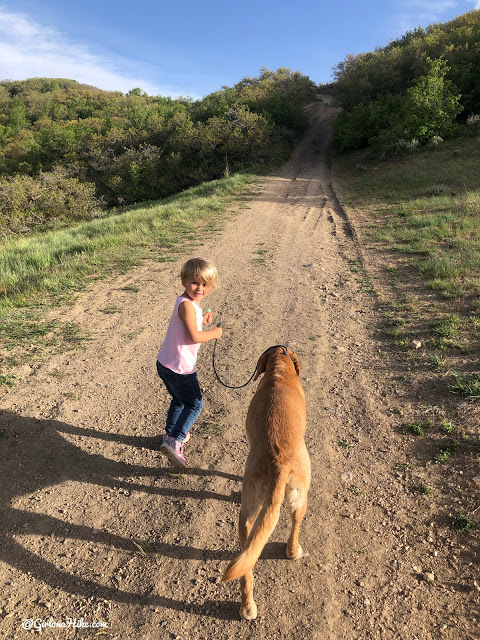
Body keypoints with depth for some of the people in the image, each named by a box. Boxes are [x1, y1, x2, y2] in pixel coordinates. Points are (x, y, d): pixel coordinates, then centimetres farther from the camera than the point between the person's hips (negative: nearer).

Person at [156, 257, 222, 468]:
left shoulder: (189, 302, 8)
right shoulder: (187, 305, -22)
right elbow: (194, 337, -26)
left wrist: (201, 320, 11)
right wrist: (214, 333, -11)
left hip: (165, 364, 10)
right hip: (180, 368, -10)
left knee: (179, 400, 28)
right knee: (194, 404, 3)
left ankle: (171, 433, 44)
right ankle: (173, 442, -2)